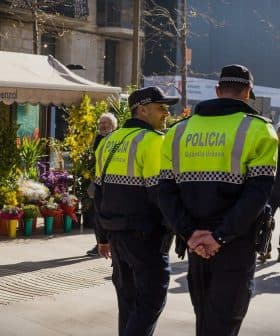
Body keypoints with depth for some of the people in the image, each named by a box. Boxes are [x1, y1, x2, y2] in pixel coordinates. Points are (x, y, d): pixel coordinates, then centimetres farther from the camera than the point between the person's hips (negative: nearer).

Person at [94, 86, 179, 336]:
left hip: (116, 232, 8)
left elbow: (100, 192, 15)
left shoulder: (109, 142, 12)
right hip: (145, 235, -8)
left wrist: (103, 235, 20)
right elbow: (160, 194, -20)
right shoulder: (152, 141, -13)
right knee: (151, 300, -1)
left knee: (128, 298, 17)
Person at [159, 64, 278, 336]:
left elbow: (166, 191, -1)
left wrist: (189, 233, -8)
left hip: (196, 243, 5)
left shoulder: (179, 131, 8)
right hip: (237, 244, -4)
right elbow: (257, 193, -17)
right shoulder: (258, 130, -5)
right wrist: (221, 237, -18)